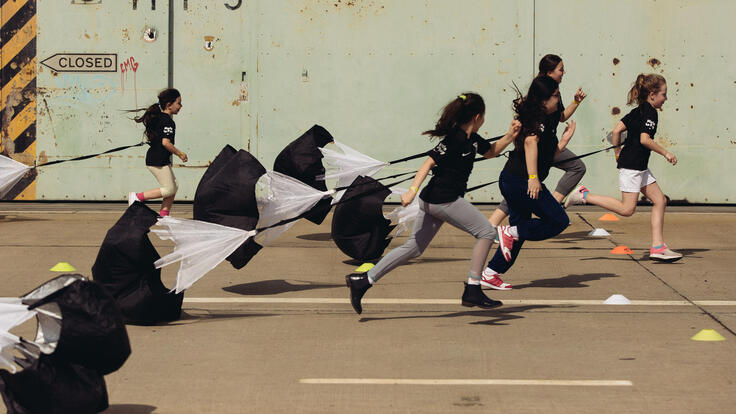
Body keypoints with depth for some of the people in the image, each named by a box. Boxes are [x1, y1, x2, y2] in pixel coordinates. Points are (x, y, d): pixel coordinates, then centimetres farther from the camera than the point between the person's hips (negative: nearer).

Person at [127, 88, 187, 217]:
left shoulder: (157, 118, 12)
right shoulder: (168, 122, -17)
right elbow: (166, 143, -26)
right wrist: (180, 154, -13)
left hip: (153, 158, 10)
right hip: (159, 161, -10)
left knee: (174, 186, 13)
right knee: (169, 190, -2)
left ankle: (164, 215, 11)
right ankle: (137, 197, -2)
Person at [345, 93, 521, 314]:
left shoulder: (471, 138, 13)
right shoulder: (455, 139, -17)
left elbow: (491, 152, 29)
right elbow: (428, 163, -21)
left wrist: (510, 136, 13)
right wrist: (412, 191, -27)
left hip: (432, 201, 10)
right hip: (444, 200, -10)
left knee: (414, 248, 11)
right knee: (486, 232, -2)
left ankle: (363, 281, 9)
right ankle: (472, 291, -1)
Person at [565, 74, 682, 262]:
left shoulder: (637, 111, 15)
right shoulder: (650, 113, -12)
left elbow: (617, 130, 15)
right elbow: (645, 139, -22)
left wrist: (618, 153, 23)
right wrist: (665, 153, -13)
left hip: (640, 167, 10)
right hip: (632, 165, -10)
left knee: (660, 201, 7)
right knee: (627, 209, -11)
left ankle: (658, 247, 3)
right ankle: (585, 196, -4)